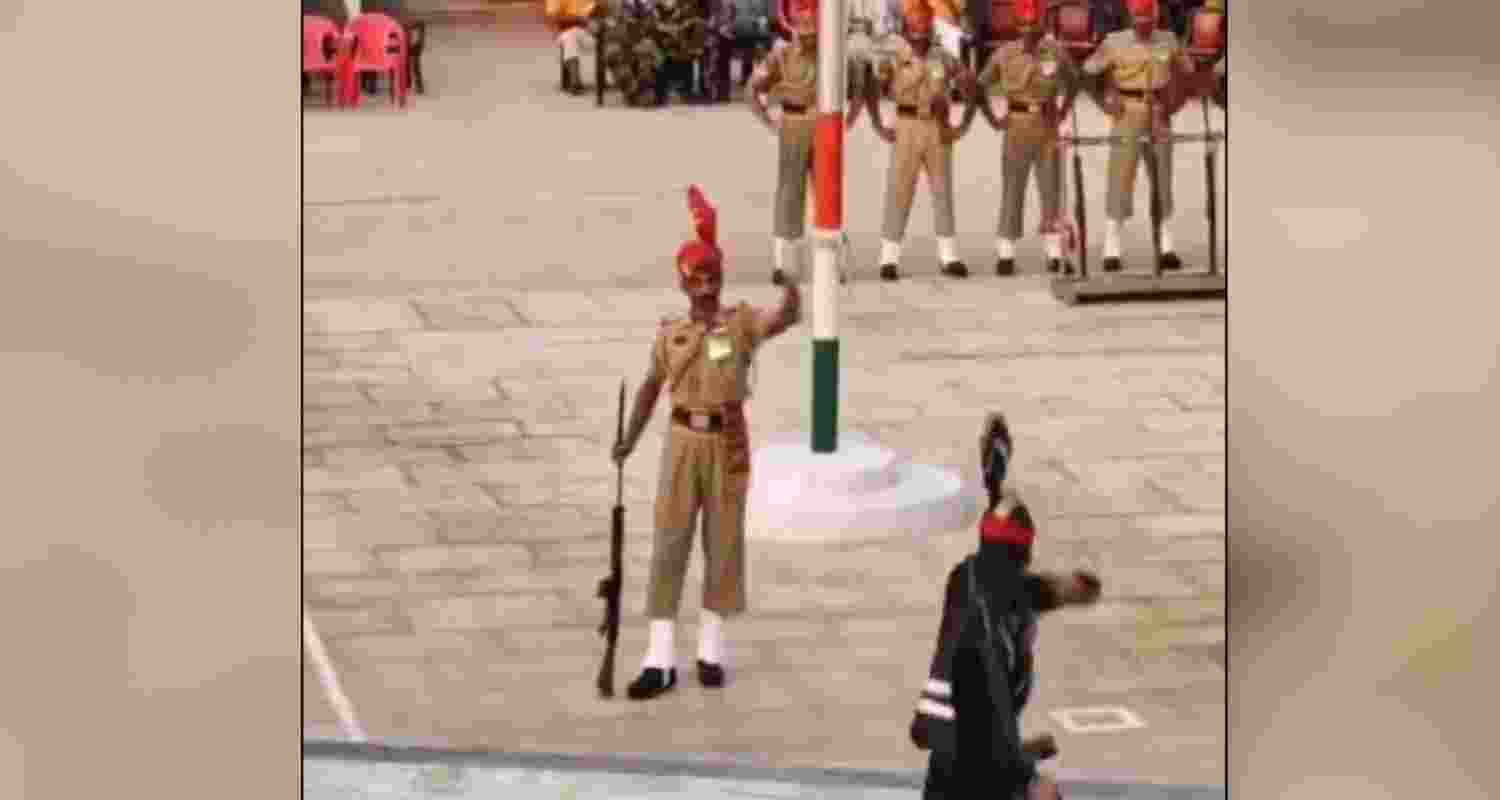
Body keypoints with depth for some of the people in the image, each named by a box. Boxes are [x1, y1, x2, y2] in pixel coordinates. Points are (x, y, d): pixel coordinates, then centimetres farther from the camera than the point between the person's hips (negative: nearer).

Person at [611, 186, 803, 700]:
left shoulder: (742, 323, -3)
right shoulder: (670, 334, 3)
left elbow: (789, 317, -22)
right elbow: (651, 387, 14)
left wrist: (790, 276, -41)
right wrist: (631, 439, 8)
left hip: (728, 443, -1)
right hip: (684, 442, 1)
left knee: (724, 543, 7)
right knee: (669, 545, -2)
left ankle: (711, 649, 21)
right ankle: (660, 661, 0)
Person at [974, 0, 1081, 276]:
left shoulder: (1056, 52, -2)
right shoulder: (1005, 53, -5)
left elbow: (1073, 81, 15)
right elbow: (980, 86, 4)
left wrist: (1063, 113, 5)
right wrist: (992, 119, -3)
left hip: (1048, 129, 1)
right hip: (1017, 129, -1)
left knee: (1051, 189, 4)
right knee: (1012, 191, 0)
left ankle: (1055, 254, 10)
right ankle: (1005, 255, 3)